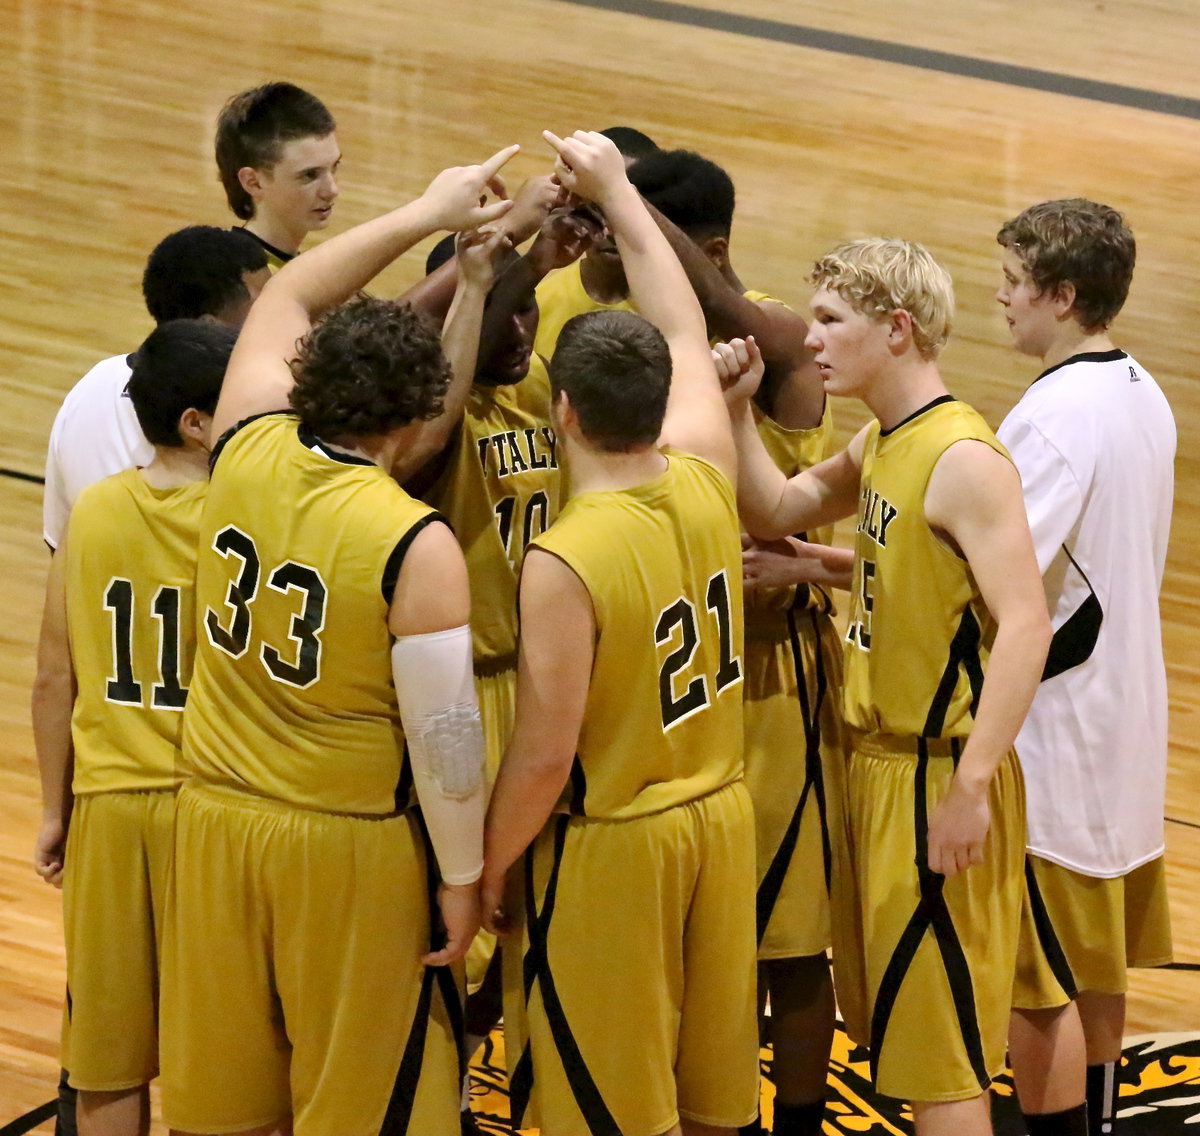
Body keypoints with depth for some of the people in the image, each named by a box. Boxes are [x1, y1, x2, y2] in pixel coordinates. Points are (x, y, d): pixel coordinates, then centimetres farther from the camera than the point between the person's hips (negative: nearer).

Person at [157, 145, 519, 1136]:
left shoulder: (248, 453, -4)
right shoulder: (416, 547, -20)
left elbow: (286, 298, 13)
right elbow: (445, 732, -17)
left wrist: (428, 216, 16)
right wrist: (463, 877, -6)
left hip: (216, 820, 5)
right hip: (352, 844, -5)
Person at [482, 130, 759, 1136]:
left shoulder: (566, 563, -24)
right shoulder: (706, 485, -6)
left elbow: (543, 758, -21)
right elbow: (686, 331, 11)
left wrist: (489, 868, -5)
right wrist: (615, 189, 18)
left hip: (607, 850, -6)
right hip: (719, 821, 7)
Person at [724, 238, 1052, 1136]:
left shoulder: (962, 457, -20)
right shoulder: (881, 444, 8)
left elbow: (1025, 626, -25)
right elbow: (774, 511, 18)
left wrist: (971, 788, -27)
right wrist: (738, 409, 2)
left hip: (938, 777, -9)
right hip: (882, 760, 9)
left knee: (940, 1037, -2)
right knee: (887, 1010, 18)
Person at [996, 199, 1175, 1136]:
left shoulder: (1055, 416, -21)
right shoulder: (1144, 399, 7)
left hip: (1049, 737, -9)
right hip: (1123, 723, 9)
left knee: (1038, 986, -2)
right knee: (1095, 970, 19)